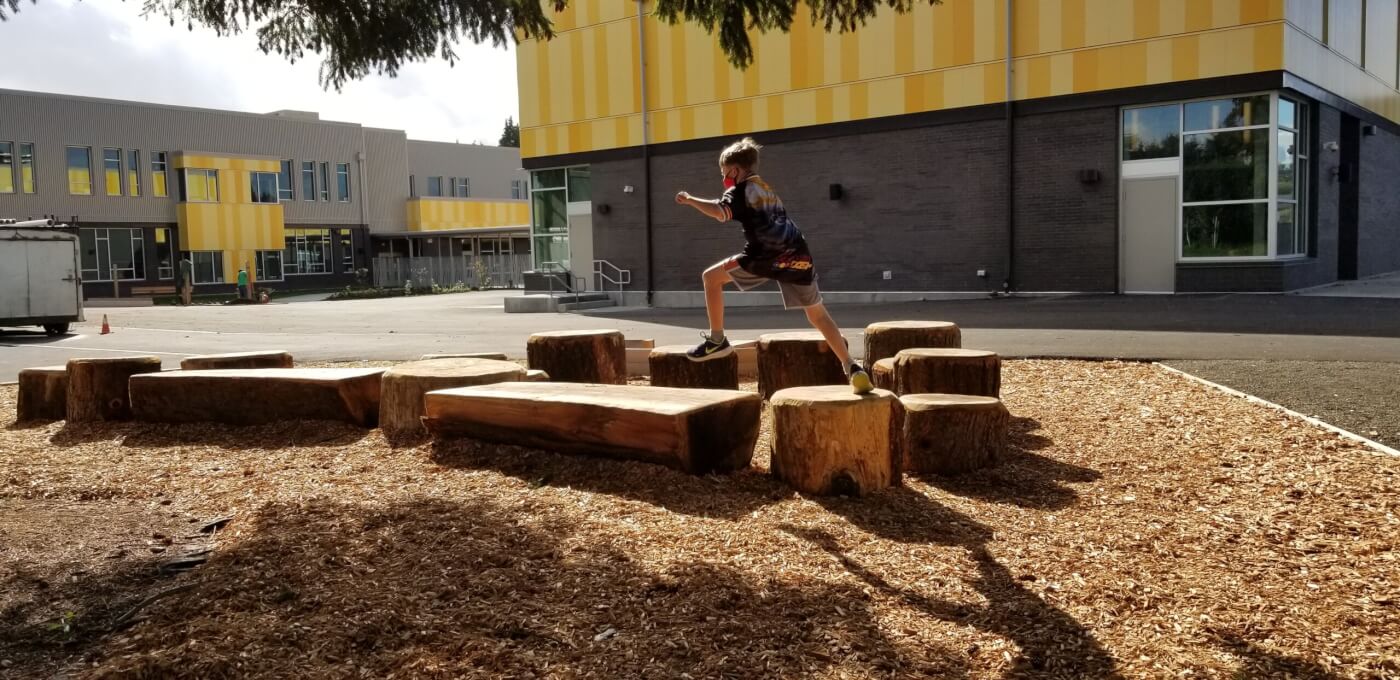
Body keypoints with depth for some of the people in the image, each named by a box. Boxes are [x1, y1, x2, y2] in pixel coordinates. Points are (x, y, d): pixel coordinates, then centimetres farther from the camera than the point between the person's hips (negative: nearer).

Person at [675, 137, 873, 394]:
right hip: (797, 254, 7)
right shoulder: (767, 189, 31)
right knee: (818, 314, 16)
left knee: (711, 277, 9)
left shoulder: (741, 190, 7)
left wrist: (690, 200, -3)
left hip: (767, 256, -7)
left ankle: (717, 341, 8)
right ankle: (852, 368, 7)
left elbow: (721, 213, -13)